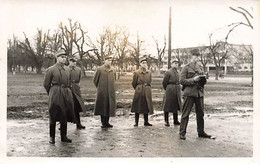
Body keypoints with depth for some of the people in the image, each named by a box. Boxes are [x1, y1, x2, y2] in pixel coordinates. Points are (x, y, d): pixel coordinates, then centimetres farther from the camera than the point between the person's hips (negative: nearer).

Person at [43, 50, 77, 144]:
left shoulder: (67, 69, 12)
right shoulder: (51, 70, -4)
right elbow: (46, 84, 1)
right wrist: (52, 94, 8)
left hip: (66, 94, 5)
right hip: (55, 94, -5)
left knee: (65, 116, 8)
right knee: (53, 116, 0)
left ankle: (63, 136, 18)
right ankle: (52, 137, 10)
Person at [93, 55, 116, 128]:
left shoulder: (113, 69, 7)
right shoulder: (100, 69, -5)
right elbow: (95, 80, 3)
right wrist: (99, 87, 9)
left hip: (111, 91, 4)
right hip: (102, 92, -4)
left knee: (109, 106, 6)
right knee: (102, 106, 1)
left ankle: (107, 122, 18)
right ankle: (103, 123, 9)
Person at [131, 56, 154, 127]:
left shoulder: (149, 73, 5)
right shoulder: (136, 73, -6)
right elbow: (134, 84, 3)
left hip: (147, 92, 3)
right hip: (139, 92, -3)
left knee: (146, 107, 7)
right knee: (137, 107, 1)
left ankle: (146, 122, 16)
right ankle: (136, 122, 9)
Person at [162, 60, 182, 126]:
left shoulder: (177, 72, 12)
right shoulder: (168, 72, -9)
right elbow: (164, 82, -6)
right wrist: (167, 89, 5)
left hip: (177, 91, 7)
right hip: (169, 90, -7)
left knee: (176, 106, 11)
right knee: (167, 106, -1)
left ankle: (175, 121, 19)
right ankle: (166, 121, 6)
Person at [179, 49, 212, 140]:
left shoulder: (200, 67, 17)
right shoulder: (186, 68, -2)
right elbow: (182, 81, -8)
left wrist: (203, 80, -1)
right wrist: (193, 80, -17)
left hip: (199, 93, 6)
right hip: (189, 93, -6)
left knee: (200, 113, 10)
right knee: (185, 114, -3)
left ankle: (201, 132, 22)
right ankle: (182, 133, 2)